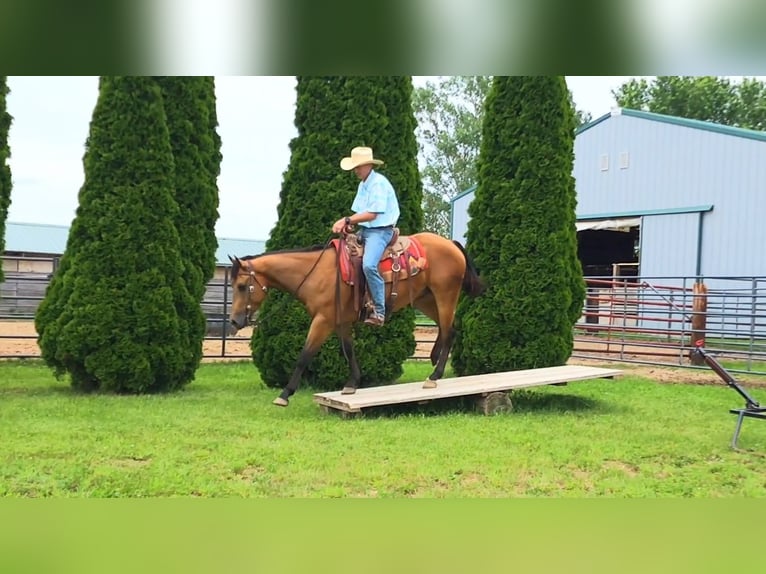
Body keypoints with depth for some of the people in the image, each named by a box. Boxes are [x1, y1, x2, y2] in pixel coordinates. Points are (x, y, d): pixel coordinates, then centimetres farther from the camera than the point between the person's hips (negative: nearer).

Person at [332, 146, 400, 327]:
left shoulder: (379, 183, -13)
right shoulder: (363, 184, 16)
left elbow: (372, 214, -19)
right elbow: (359, 212, 15)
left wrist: (347, 220, -16)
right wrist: (345, 223, -5)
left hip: (380, 230, -10)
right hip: (363, 230, 10)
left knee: (369, 265, -30)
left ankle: (379, 311, -23)